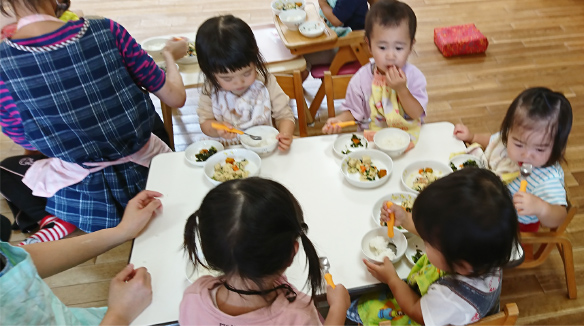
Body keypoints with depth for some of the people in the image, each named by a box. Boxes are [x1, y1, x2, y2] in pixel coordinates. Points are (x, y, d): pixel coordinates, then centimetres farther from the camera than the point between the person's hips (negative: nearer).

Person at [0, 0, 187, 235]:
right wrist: (170, 56, 11)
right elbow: (176, 98, -9)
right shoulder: (106, 32, -17)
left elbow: (30, 146, -1)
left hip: (84, 195, -1)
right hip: (149, 171, 2)